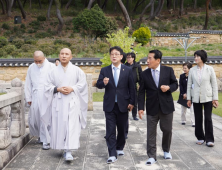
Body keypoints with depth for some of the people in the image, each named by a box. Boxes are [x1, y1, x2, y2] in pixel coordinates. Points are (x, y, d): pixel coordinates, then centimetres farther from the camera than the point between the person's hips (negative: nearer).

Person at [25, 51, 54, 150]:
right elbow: (28, 84, 14)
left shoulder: (51, 67, -3)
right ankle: (40, 135, 34)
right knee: (33, 119, 10)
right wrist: (28, 98, 11)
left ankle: (45, 141, 6)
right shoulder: (31, 68, 10)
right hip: (35, 98, 4)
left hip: (47, 98, -4)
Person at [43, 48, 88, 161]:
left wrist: (72, 89, -11)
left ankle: (69, 151, -12)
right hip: (58, 102, 2)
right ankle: (63, 147, 21)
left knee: (72, 126, -10)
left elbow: (82, 84, 4)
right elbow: (48, 86, 9)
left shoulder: (77, 70, 5)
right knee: (59, 125, 3)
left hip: (72, 102, -2)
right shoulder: (54, 71, 9)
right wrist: (58, 89, -8)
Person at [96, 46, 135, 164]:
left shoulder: (127, 70, 1)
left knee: (122, 129, 13)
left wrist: (132, 102, -2)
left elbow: (131, 87, 2)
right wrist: (103, 83, -24)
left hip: (123, 104, 0)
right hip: (109, 105, 0)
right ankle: (112, 154, 1)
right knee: (110, 130, -2)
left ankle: (119, 148, 34)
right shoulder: (104, 70, 3)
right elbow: (98, 84, -1)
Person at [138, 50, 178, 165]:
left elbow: (175, 84, 7)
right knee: (151, 132, 1)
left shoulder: (168, 70, -1)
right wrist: (140, 108, -7)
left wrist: (168, 87, -16)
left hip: (166, 106, 0)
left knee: (167, 130, 11)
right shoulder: (144, 74, 0)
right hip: (152, 107, 0)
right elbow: (141, 92, 0)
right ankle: (152, 156, 11)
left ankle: (166, 150, 35)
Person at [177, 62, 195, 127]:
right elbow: (180, 86, 2)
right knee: (183, 109, 12)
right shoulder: (182, 76, 3)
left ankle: (193, 122, -3)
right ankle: (183, 121, 26)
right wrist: (183, 94, -8)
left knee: (192, 109, -7)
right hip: (183, 95, 3)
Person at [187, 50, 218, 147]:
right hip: (196, 98, 2)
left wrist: (215, 98, -5)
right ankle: (200, 138, 20)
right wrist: (188, 98, 3)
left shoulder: (209, 69, -2)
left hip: (207, 98, -2)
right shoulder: (192, 70, 4)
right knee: (198, 119, 7)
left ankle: (209, 139, 7)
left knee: (208, 119, -3)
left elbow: (214, 84, -1)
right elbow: (189, 85, 6)